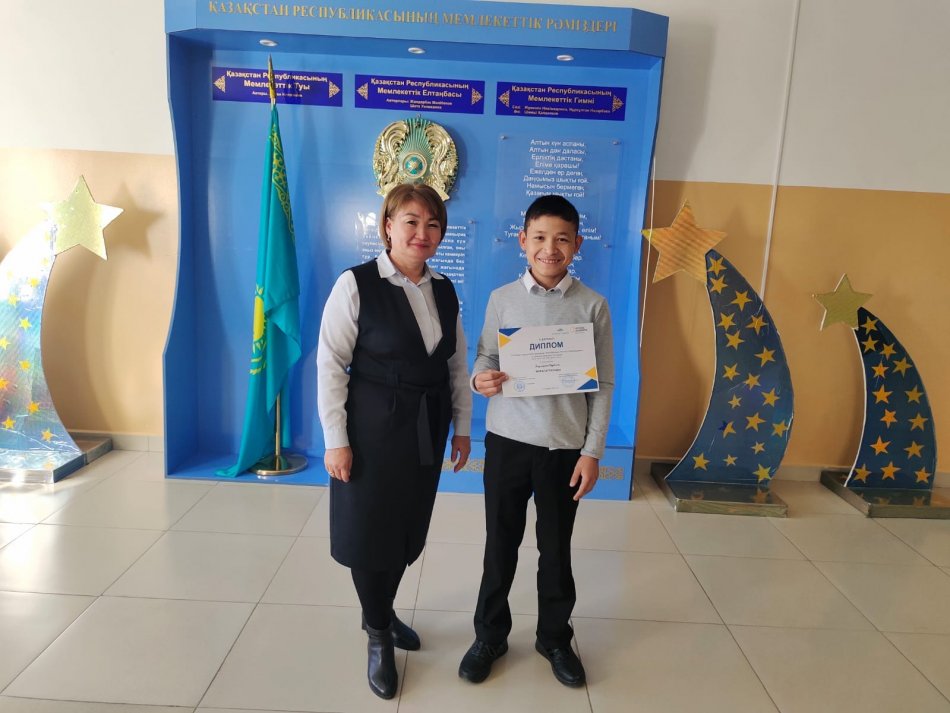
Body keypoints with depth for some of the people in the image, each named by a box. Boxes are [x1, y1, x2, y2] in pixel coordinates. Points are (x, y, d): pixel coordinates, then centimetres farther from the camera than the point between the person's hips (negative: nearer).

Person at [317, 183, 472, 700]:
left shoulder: (444, 290, 5)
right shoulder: (356, 284, -12)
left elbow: (457, 364, 11)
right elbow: (331, 365, -12)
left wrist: (462, 426, 10)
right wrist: (335, 439, -13)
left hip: (427, 431, 5)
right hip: (373, 429, -4)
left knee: (408, 528, 16)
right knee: (368, 530, 7)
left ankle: (384, 612, 42)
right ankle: (378, 636, 31)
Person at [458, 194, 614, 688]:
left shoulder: (593, 306, -4)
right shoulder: (502, 299, -1)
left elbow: (603, 384, -2)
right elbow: (484, 358, 5)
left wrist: (592, 450, -4)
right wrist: (480, 380, -19)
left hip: (564, 447, 0)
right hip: (507, 440, 1)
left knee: (556, 548, 14)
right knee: (500, 544, 13)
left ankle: (555, 638, 37)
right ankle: (490, 635, 34)